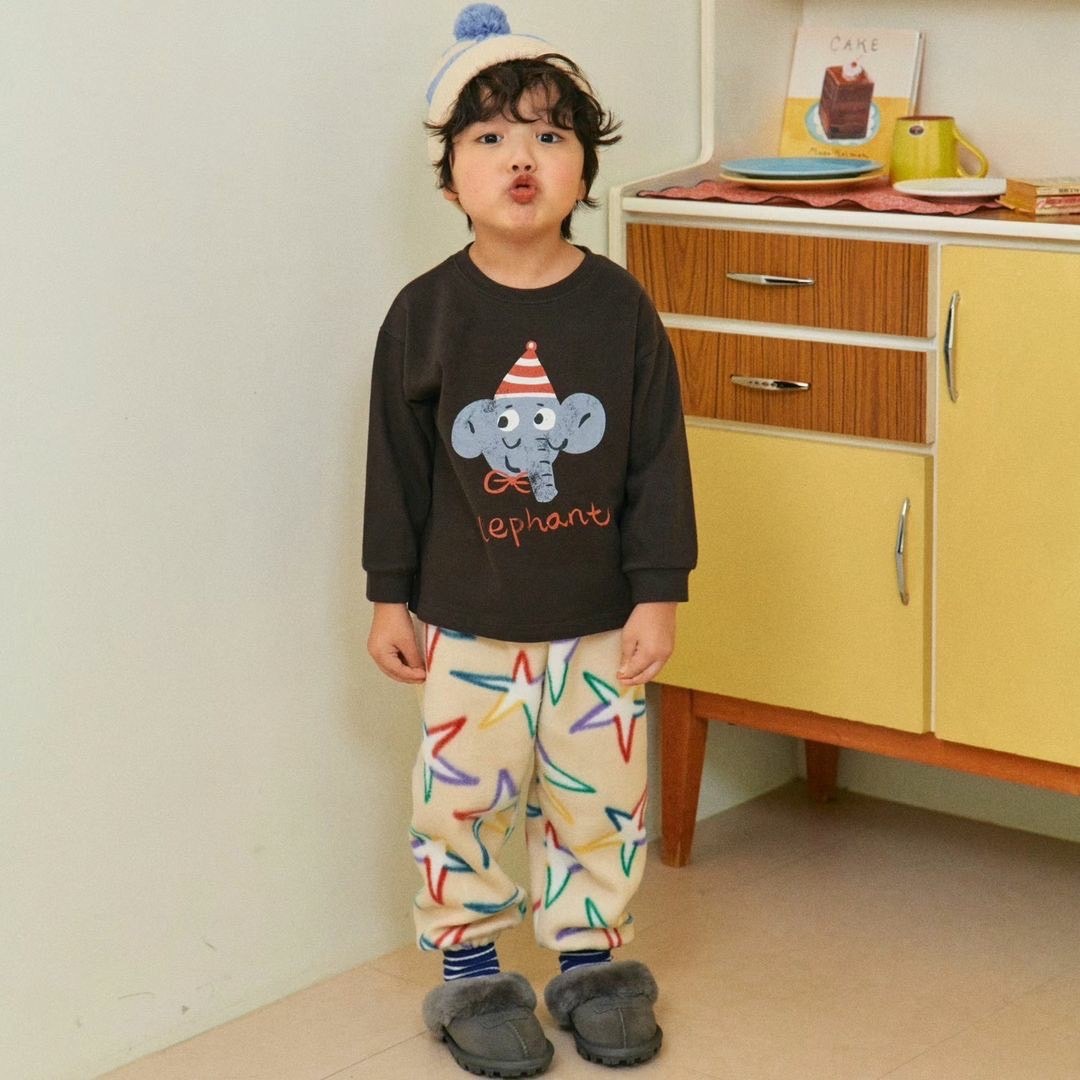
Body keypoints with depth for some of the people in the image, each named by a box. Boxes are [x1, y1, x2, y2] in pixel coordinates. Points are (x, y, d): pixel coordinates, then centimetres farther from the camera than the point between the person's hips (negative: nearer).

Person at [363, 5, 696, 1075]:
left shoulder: (619, 307, -6)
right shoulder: (425, 314, -7)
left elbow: (658, 461, -3)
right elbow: (396, 465, -1)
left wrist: (658, 594, -4)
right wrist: (390, 597, 1)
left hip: (600, 621, 1)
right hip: (467, 624, -1)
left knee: (599, 798, 11)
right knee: (463, 798, 6)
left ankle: (588, 959, 29)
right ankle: (469, 972, 24)